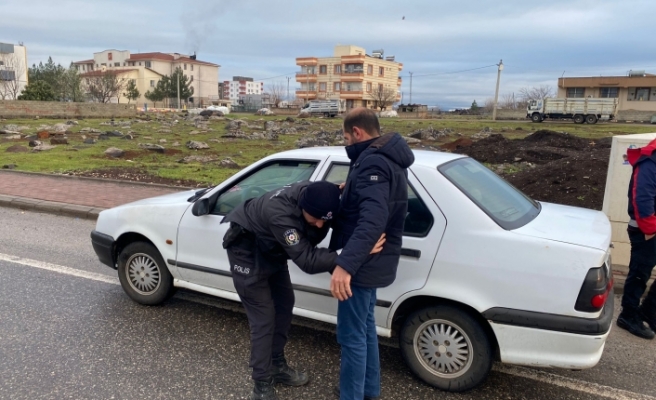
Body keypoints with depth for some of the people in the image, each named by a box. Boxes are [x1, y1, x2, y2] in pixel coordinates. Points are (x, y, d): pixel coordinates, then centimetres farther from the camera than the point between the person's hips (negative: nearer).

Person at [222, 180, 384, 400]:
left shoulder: (316, 196, -22)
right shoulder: (280, 212, -43)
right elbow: (307, 260, -44)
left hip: (273, 251, 8)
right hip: (247, 252, -7)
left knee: (284, 304, 15)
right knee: (263, 318, -6)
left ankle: (277, 365, 32)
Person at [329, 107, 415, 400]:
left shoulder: (373, 162, -23)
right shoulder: (386, 157, 10)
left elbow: (373, 220, -38)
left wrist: (345, 264, -46)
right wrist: (350, 191, 15)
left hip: (363, 264, -11)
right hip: (372, 261, 11)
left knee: (352, 336, 2)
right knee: (365, 327, 23)